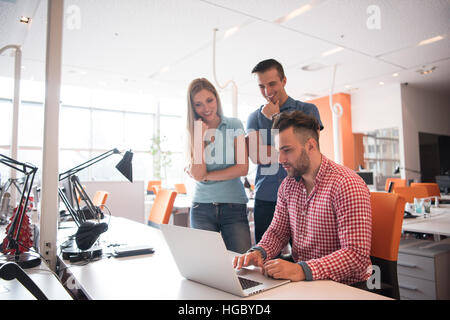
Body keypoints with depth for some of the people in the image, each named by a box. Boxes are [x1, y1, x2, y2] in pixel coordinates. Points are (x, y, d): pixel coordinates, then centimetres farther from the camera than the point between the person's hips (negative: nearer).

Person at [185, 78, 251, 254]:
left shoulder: (234, 125, 3)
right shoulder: (193, 132, 5)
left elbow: (242, 168, -6)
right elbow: (197, 174, -8)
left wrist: (206, 176, -6)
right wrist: (200, 136, -10)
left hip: (234, 205, -1)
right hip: (202, 206, 1)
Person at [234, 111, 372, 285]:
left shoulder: (347, 185, -18)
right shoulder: (288, 185, 4)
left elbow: (356, 254, -23)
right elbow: (277, 231, 10)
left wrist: (302, 270, -33)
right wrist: (258, 252, -11)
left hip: (342, 285, -5)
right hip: (301, 279, 5)